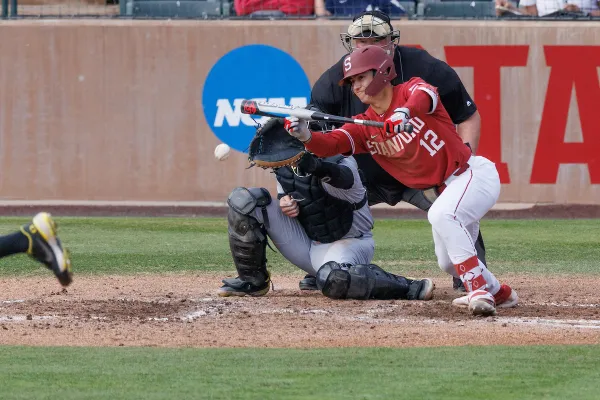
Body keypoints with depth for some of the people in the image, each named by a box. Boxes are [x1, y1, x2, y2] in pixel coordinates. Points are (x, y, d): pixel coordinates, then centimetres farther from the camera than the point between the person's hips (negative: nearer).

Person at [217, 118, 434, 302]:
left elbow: (343, 177, -49)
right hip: (306, 242, 7)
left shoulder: (338, 161, -24)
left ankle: (408, 288, -26)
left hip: (348, 242, -7)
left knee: (333, 279, -44)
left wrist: (317, 167, -72)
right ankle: (252, 281, 4)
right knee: (244, 200, -5)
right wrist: (284, 201, -10)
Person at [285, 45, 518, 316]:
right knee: (448, 262, 15)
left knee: (441, 215, -35)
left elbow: (424, 95, -37)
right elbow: (330, 145, -10)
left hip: (475, 172, -9)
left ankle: (479, 290, -35)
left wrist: (404, 112, -60)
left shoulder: (410, 90, -12)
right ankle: (499, 293, 40)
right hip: (445, 189, 9)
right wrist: (306, 136, -33)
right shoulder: (365, 126, 4)